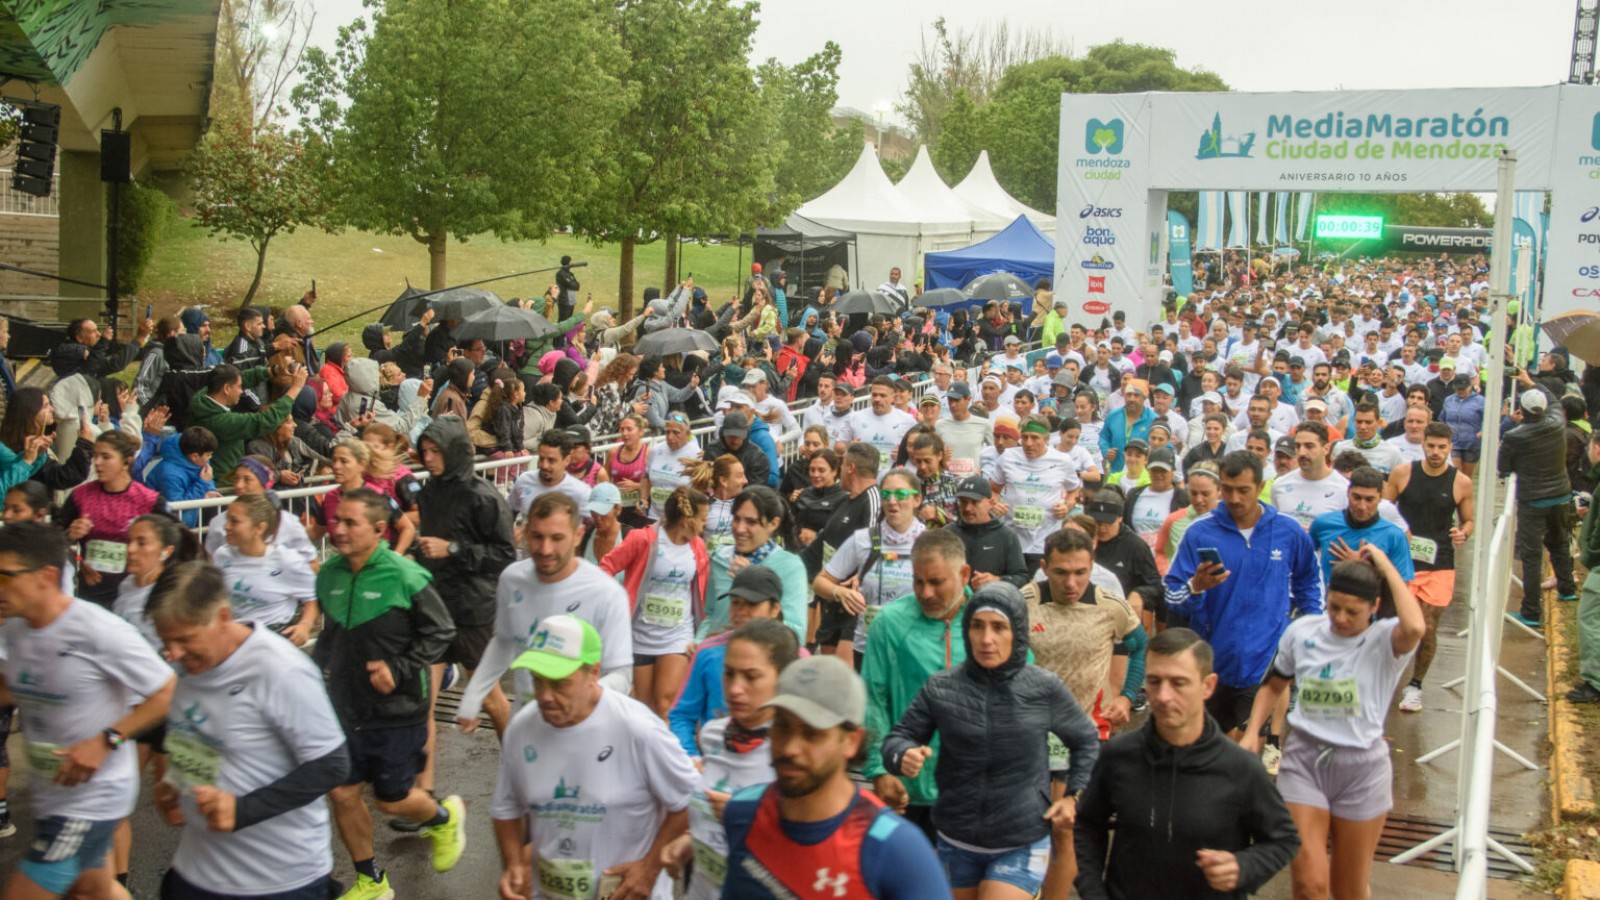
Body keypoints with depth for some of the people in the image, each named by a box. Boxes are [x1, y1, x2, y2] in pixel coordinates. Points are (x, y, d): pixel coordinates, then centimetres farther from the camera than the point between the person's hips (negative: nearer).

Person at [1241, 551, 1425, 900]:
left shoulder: (1384, 641, -12)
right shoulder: (1302, 631, -1)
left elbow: (1415, 628, -38)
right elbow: (1273, 686, 15)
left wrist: (1386, 566, -26)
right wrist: (1252, 732, 1)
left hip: (1361, 769, -2)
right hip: (1304, 758, 2)